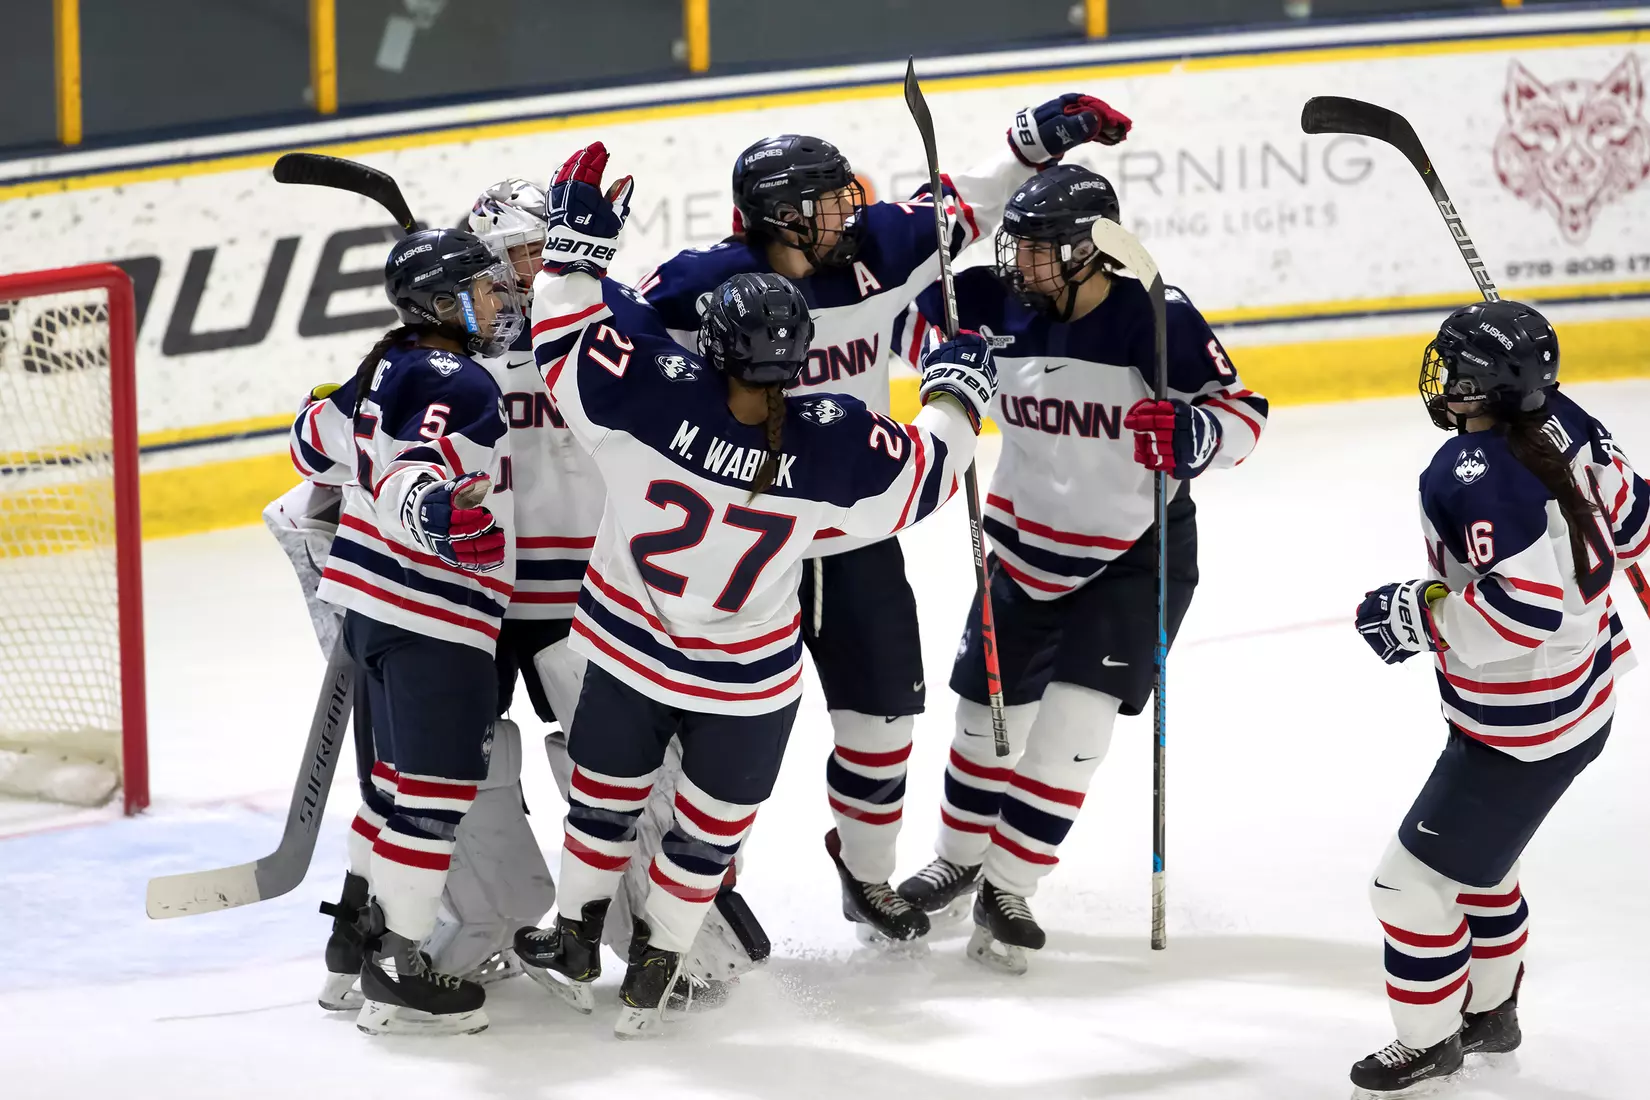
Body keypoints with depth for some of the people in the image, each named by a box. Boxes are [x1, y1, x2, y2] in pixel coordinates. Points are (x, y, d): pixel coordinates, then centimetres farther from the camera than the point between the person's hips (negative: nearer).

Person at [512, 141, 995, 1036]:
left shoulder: (652, 391, -27)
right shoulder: (835, 448, -25)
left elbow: (568, 338, -14)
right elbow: (925, 467, -7)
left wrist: (576, 238, -2)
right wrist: (959, 385, 10)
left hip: (629, 651, 1)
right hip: (749, 681, -1)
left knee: (606, 795, 25)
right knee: (710, 826, 21)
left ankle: (574, 944, 38)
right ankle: (650, 979, 30)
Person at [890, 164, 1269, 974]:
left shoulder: (1157, 317, -21)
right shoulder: (1002, 310, -9)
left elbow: (1243, 413, -17)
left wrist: (1191, 435, -38)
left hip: (1136, 554, -4)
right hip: (1027, 543, 4)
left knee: (1072, 725, -10)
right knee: (988, 712, 13)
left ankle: (1006, 892, 3)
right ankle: (959, 859, 37)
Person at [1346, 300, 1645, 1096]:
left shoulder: (1471, 476, -30)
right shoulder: (1563, 424, -6)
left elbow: (1525, 608, -34)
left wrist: (1419, 616, -21)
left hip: (1522, 732, -10)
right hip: (1582, 696, 10)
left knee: (1414, 882, 3)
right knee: (1473, 852, 28)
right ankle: (1490, 1009, 44)